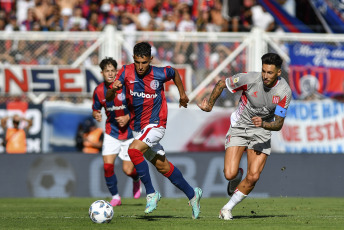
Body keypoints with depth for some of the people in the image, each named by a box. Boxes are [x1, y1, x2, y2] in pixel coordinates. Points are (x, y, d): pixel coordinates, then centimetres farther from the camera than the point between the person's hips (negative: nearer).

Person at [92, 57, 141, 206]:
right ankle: (115, 197, 8)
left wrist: (128, 117, -20)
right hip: (111, 132, 3)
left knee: (128, 170, -5)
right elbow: (95, 109, 11)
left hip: (129, 132, -3)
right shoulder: (99, 90, -3)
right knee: (107, 165, -12)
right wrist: (96, 115, -12)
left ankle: (137, 179, 33)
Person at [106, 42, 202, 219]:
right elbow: (108, 98, -11)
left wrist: (182, 94, 21)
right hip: (137, 127, 5)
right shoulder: (126, 72, -8)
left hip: (155, 124, -5)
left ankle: (151, 194, -18)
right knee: (162, 166, 12)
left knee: (134, 150, -28)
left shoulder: (160, 74, -13)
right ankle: (192, 194, 29)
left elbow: (174, 73, 12)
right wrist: (113, 89, -33)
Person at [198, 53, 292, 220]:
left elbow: (278, 124, -15)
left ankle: (228, 208, 8)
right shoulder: (250, 79, -22)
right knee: (230, 174, -15)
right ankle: (237, 176, 24)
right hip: (239, 127, -1)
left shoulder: (285, 91, -18)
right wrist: (210, 104, 2)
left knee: (253, 177, -14)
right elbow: (221, 84, -4)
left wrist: (263, 124, -34)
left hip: (262, 132, 1)